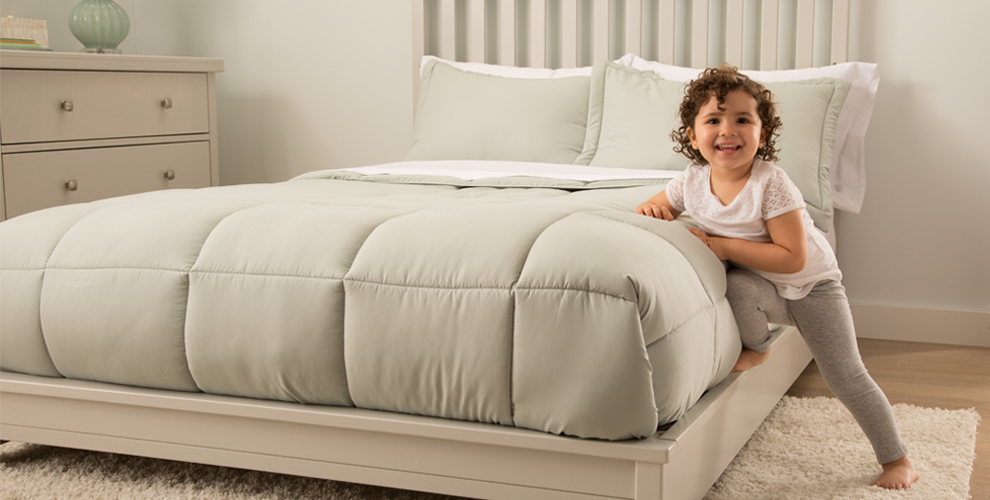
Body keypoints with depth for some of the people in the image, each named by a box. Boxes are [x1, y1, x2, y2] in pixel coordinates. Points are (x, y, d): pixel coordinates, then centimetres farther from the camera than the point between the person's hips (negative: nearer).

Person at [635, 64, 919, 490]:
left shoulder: (770, 184, -29)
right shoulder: (692, 182, -13)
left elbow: (793, 259, -30)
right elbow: (652, 207, 7)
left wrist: (725, 246, -32)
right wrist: (652, 209, -18)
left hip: (812, 285, -3)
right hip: (762, 288, 4)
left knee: (846, 378, -4)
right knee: (737, 285, -32)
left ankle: (897, 459, 16)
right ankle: (756, 346, 0)